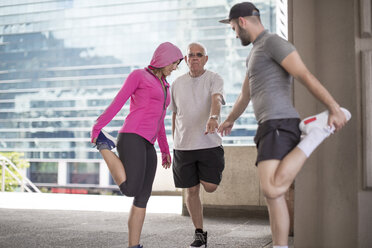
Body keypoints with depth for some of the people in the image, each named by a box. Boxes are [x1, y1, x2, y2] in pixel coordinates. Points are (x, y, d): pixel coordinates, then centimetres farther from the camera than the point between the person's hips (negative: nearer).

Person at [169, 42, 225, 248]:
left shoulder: (214, 79, -1)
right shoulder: (177, 84, 9)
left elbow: (216, 100, -21)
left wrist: (213, 118, -43)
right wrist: (174, 143, 16)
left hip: (209, 143, -3)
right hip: (183, 146, 3)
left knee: (210, 187, -10)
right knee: (191, 191, 4)